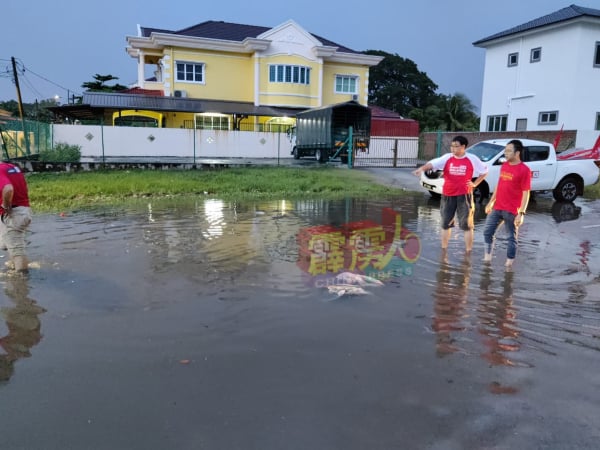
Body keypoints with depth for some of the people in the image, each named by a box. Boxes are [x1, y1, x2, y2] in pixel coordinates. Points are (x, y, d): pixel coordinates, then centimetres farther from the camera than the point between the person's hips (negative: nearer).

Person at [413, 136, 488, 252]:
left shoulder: (472, 159, -3)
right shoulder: (447, 158, -2)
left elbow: (484, 171, 10)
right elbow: (433, 163, -17)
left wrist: (475, 183, 0)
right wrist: (422, 168, -36)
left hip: (464, 196, -2)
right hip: (448, 195, 2)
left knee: (467, 225, 3)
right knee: (446, 224, 11)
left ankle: (468, 252, 13)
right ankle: (444, 250, 24)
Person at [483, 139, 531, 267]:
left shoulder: (524, 170, -12)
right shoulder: (504, 166, 9)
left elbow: (526, 193, -13)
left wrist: (521, 213, -18)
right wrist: (491, 202, 18)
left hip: (512, 211, -7)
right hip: (497, 208, 7)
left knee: (512, 237, 5)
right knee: (488, 232, 9)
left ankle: (509, 263, 11)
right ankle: (487, 256, 23)